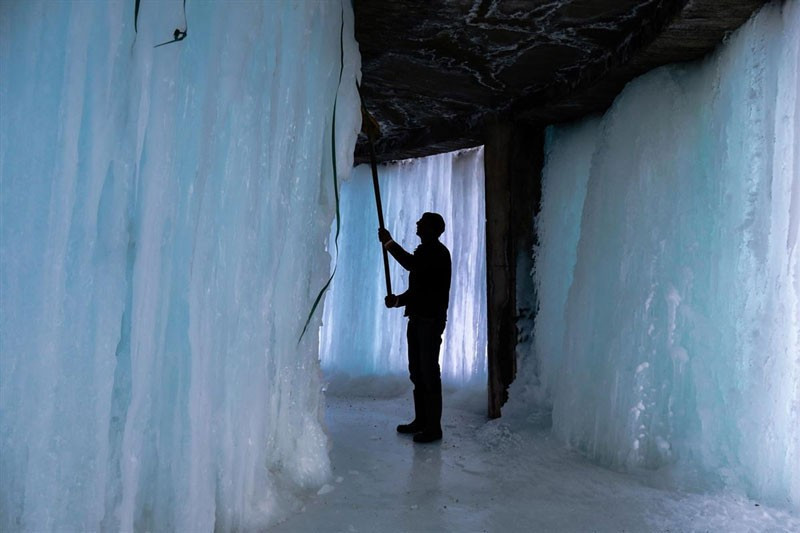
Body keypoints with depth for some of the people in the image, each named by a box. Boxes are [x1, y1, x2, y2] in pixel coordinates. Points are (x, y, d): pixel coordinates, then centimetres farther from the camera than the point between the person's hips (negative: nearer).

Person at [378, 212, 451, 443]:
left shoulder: (438, 252, -10)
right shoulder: (424, 252, 19)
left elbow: (412, 264, -28)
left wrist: (389, 243, -19)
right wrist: (397, 300, 4)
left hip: (431, 320, -9)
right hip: (417, 319, 10)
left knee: (429, 373, -7)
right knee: (417, 372, 13)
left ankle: (433, 428, -1)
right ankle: (420, 421, 22)